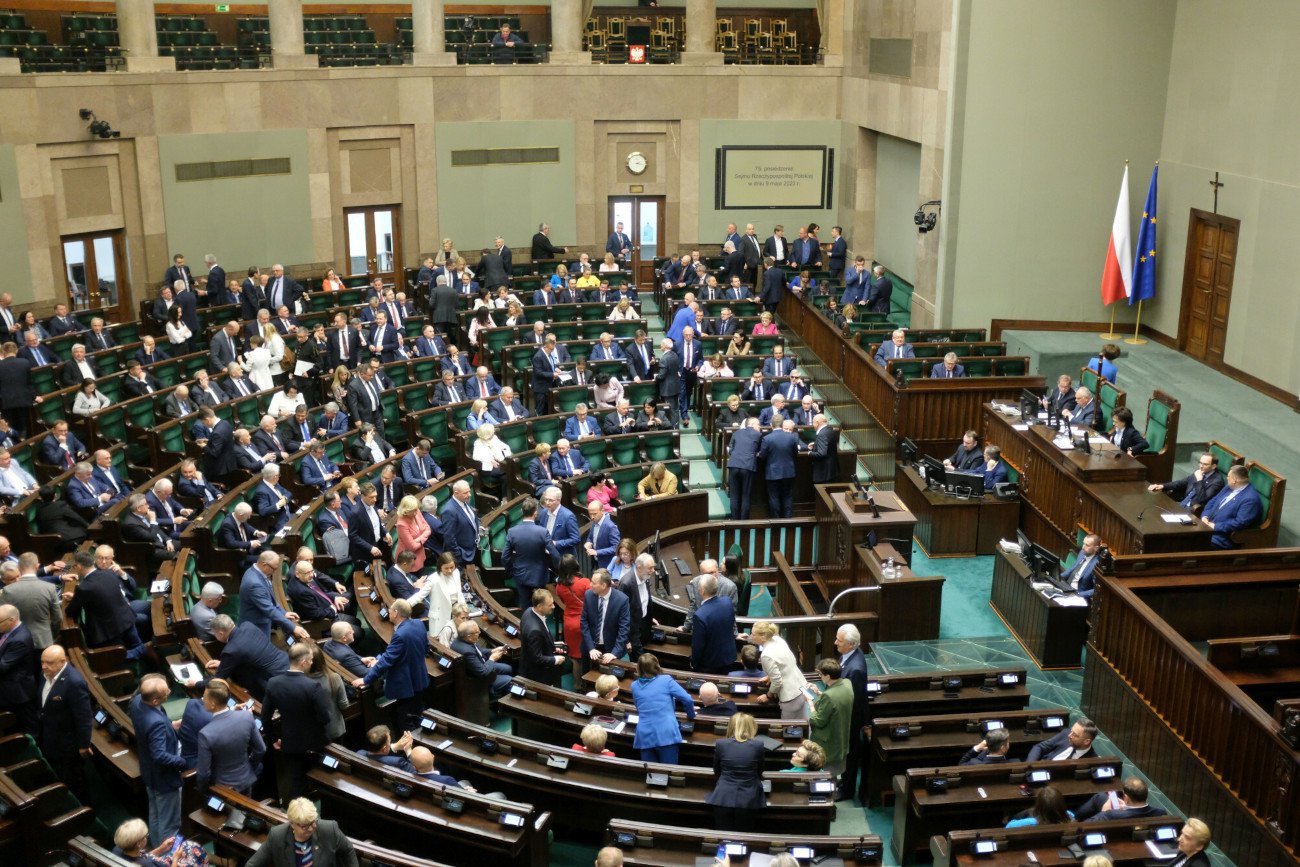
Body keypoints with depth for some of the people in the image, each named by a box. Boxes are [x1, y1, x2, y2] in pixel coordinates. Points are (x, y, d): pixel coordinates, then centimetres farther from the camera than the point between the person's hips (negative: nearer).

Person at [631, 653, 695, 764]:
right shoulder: (666, 680, 0)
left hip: (644, 736, 3)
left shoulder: (634, 686, 11)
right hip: (666, 734, -3)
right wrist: (691, 715, 15)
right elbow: (687, 699, -2)